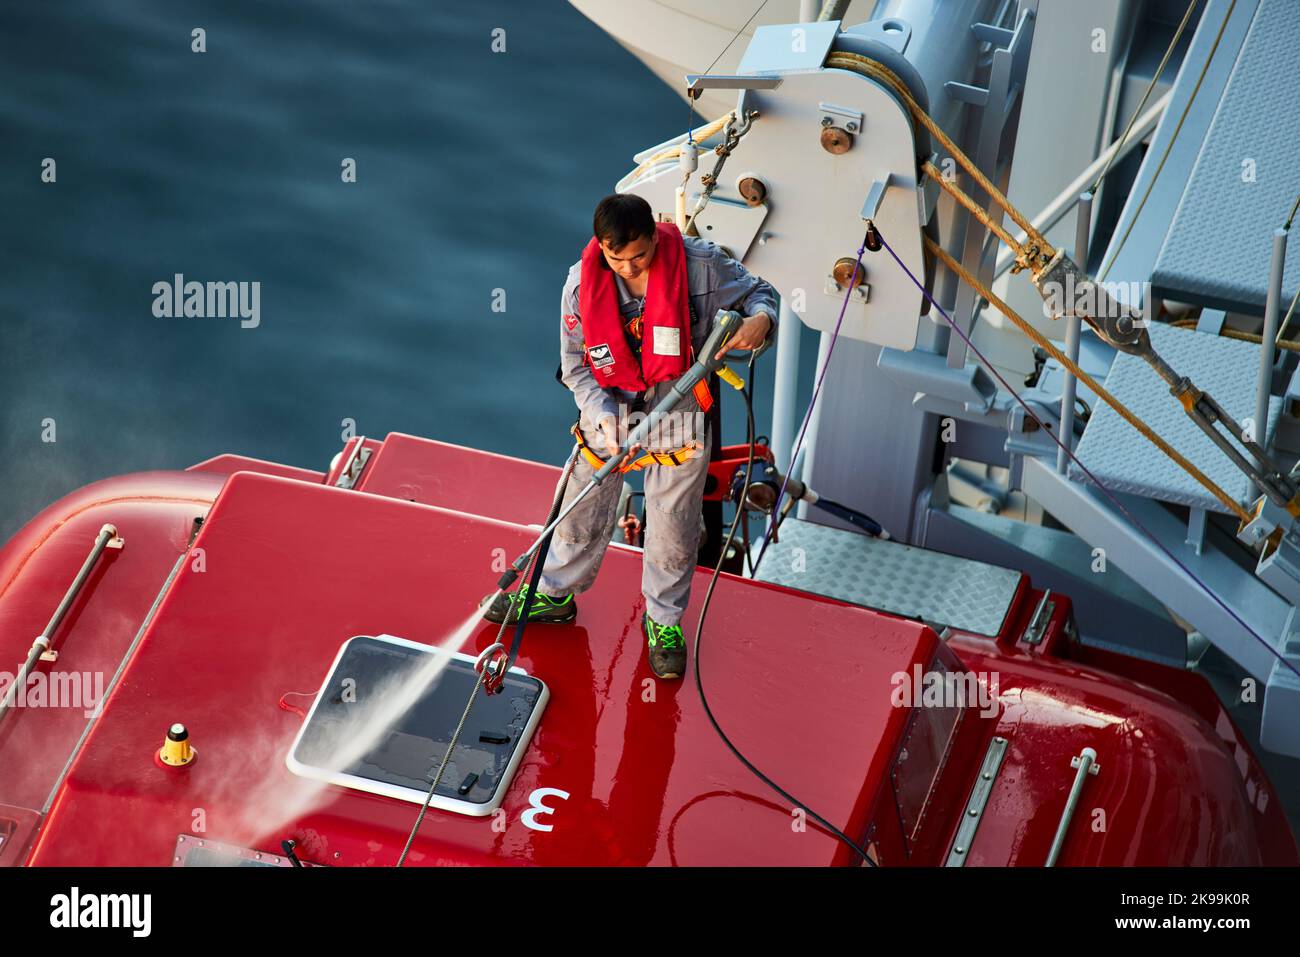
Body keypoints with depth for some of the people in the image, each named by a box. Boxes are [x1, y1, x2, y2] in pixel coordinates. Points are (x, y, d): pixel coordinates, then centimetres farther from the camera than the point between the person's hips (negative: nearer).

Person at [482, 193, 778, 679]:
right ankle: (556, 593, 44)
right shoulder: (582, 283, -17)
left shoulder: (700, 264, -21)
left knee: (673, 522, 11)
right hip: (608, 407, 1)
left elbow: (757, 292, -4)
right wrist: (604, 416, -23)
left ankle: (663, 619, 34)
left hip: (681, 409, -1)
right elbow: (575, 366, -7)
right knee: (584, 507, 18)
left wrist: (760, 319, -29)